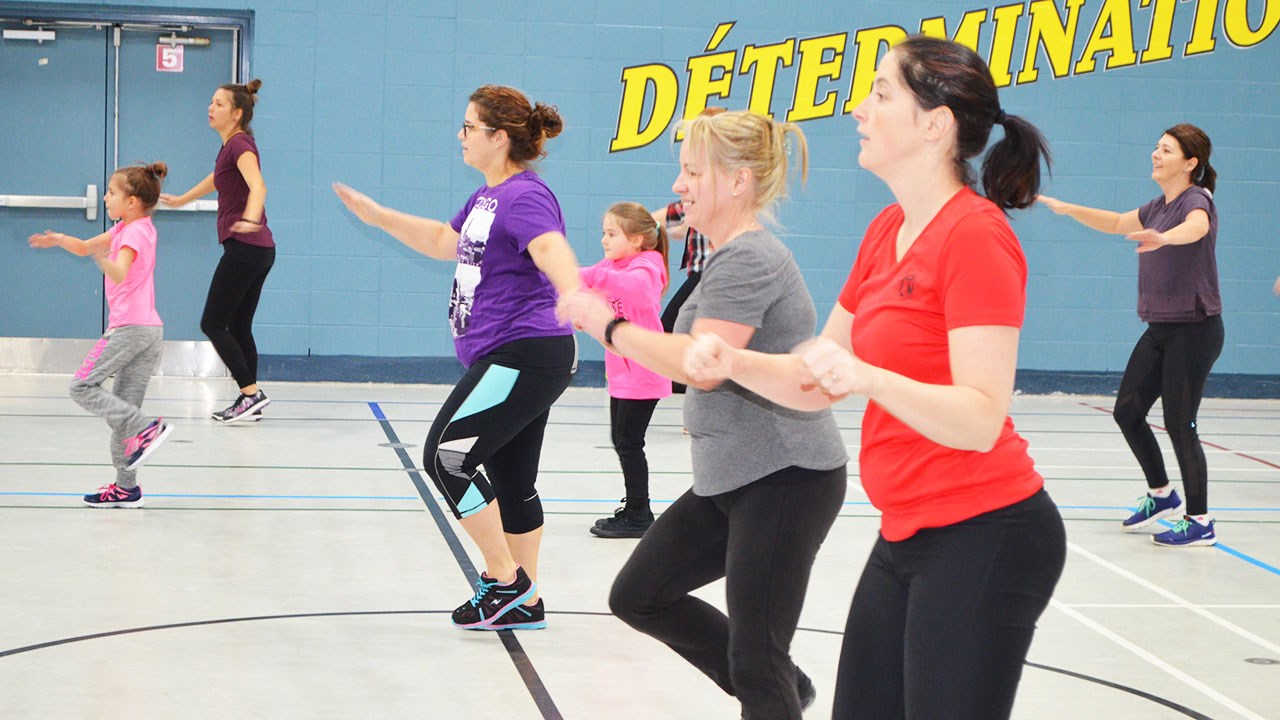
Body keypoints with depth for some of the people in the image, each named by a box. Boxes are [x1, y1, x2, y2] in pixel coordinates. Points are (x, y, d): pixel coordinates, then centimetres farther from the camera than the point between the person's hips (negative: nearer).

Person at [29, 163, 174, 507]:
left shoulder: (136, 231, -9)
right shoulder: (128, 227, 18)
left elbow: (120, 273, -26)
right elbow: (85, 247, 23)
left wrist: (102, 257, -44)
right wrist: (59, 240, 5)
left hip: (130, 327, -9)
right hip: (150, 330, 9)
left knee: (83, 387, -8)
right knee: (124, 406, 8)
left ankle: (145, 427, -16)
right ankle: (126, 487, 8)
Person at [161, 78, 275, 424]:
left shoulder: (240, 144, -12)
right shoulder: (232, 145, 17)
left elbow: (257, 185, -30)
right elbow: (217, 179, 37)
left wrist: (250, 219, -49)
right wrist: (181, 200, 52)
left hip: (244, 247, -10)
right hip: (260, 251, 10)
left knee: (212, 324, -6)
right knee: (238, 327, 12)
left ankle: (252, 393, -8)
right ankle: (250, 402, 13)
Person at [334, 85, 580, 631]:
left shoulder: (524, 196, -16)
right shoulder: (488, 196, 15)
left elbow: (552, 250, -36)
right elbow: (445, 242, 32)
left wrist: (572, 296, -56)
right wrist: (377, 216, 33)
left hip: (522, 356, -10)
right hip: (513, 360, 10)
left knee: (446, 457, -10)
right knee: (512, 480, 13)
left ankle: (505, 579, 0)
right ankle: (524, 603, 21)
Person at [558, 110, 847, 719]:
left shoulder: (747, 259, -18)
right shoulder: (730, 255, 15)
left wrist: (609, 327, -18)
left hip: (785, 480, -11)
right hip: (732, 479, 11)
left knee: (755, 664, -6)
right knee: (638, 595, 14)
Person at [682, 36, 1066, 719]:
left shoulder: (977, 236, -16)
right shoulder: (885, 232, 11)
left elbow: (981, 421, -23)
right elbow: (817, 382, 14)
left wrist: (870, 379, -37)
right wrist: (734, 361, -4)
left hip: (982, 534, -9)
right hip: (906, 533, 9)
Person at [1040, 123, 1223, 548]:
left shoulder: (1196, 199, -13)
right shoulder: (1160, 206, 12)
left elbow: (1196, 227, -38)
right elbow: (1117, 223, 30)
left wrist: (1163, 237, -59)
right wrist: (1067, 209, 23)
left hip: (1194, 330, -9)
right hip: (1159, 329, 9)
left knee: (1179, 425, -6)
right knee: (1127, 410, 9)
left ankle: (1200, 521, 5)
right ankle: (1161, 494, 26)